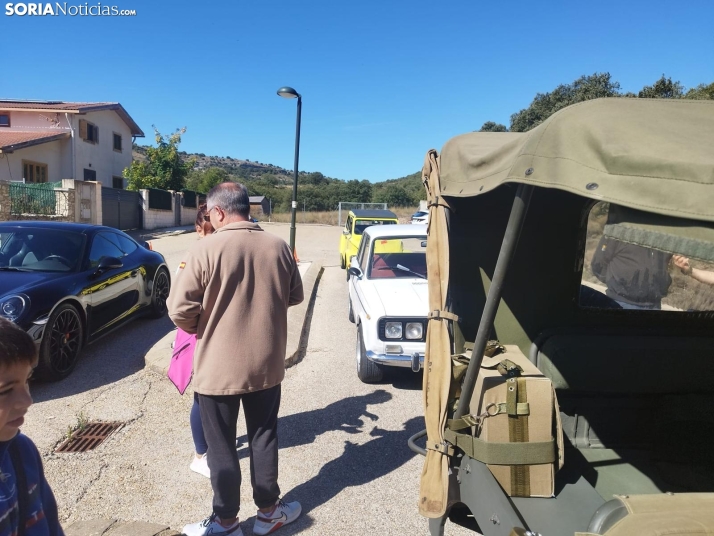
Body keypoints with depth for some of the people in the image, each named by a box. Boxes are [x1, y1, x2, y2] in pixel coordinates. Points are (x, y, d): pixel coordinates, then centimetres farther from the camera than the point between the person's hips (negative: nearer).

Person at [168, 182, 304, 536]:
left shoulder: (206, 249, -16)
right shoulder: (278, 247, -4)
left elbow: (180, 310, -15)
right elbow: (295, 296, 8)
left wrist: (200, 329, 5)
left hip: (218, 367, -3)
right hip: (266, 364, 4)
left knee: (221, 446, 13)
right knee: (264, 437, 18)